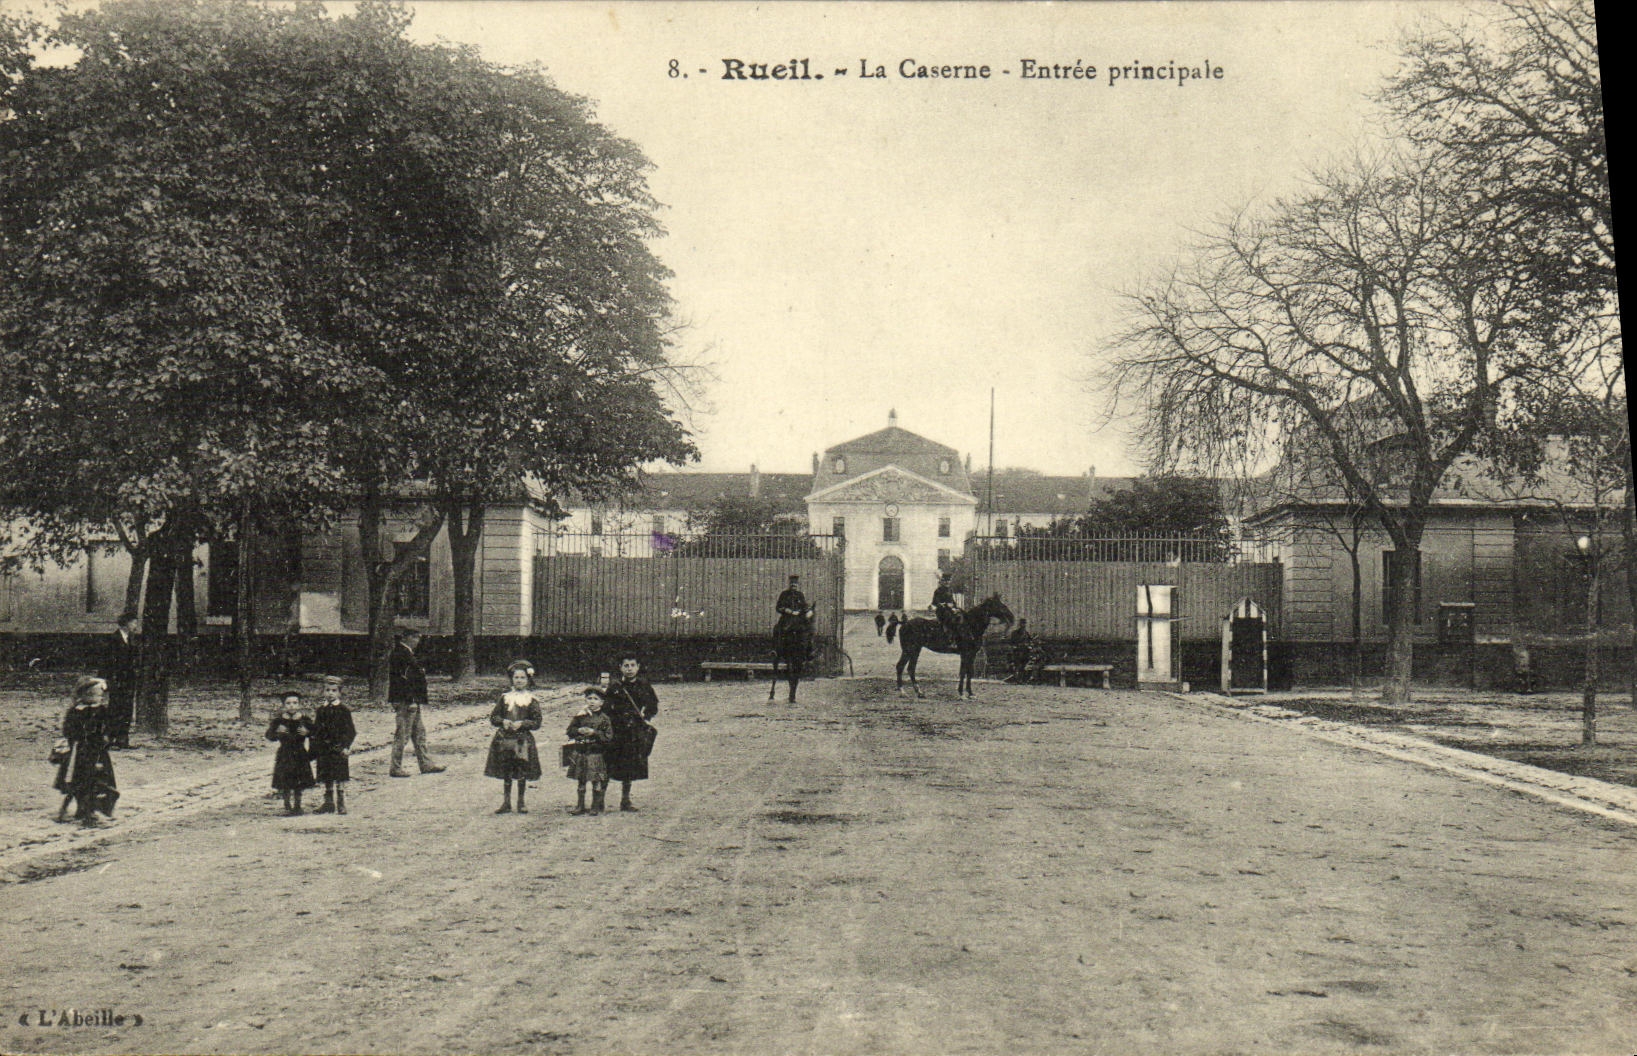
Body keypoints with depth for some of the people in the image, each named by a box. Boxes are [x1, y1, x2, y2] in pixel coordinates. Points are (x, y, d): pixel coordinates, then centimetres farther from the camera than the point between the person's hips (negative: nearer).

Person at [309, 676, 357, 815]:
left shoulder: (343, 710, -3)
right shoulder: (320, 710, 10)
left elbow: (350, 731, -4)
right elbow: (316, 730, 15)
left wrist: (346, 746, -13)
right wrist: (314, 748, 10)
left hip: (338, 750, -5)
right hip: (323, 750, 5)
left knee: (339, 778, -4)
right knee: (327, 779, 10)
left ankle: (342, 804, 2)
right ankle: (329, 803, 19)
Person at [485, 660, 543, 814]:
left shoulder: (531, 700, 1)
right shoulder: (505, 697, 9)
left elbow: (536, 723, -2)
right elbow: (493, 717, 9)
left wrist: (522, 723, -17)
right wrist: (503, 722, -10)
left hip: (523, 740, -2)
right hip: (504, 739, 2)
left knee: (522, 773, 1)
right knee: (506, 773, 6)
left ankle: (521, 802, 14)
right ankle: (506, 803, 14)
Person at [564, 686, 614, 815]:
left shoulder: (604, 719, -2)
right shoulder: (580, 716, 5)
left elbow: (609, 737, -7)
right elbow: (570, 731, 6)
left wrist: (594, 733, -16)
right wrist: (579, 731, -13)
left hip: (597, 753, -3)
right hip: (580, 752, 3)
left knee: (596, 782, 1)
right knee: (581, 781, 10)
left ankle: (596, 807, 11)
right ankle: (580, 806, 19)